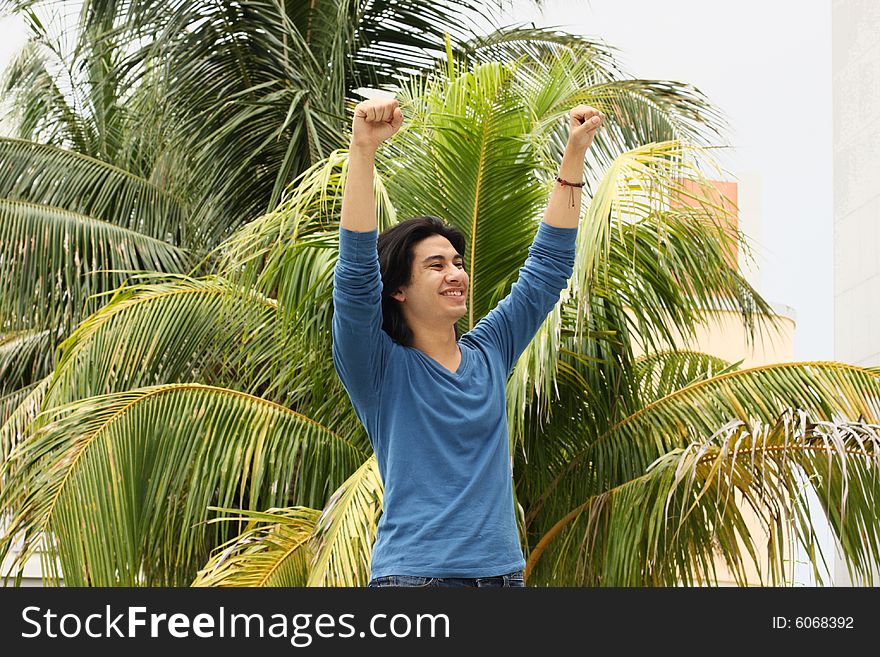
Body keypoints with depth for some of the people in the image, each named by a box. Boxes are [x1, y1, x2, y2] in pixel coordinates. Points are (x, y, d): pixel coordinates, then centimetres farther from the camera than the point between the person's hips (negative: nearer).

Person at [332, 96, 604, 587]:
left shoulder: (488, 355, 12)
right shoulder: (382, 367, -2)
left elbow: (548, 267, 15)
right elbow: (356, 274, -15)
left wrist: (576, 155, 10)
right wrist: (363, 150, -24)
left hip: (502, 569, 5)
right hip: (414, 572, -5)